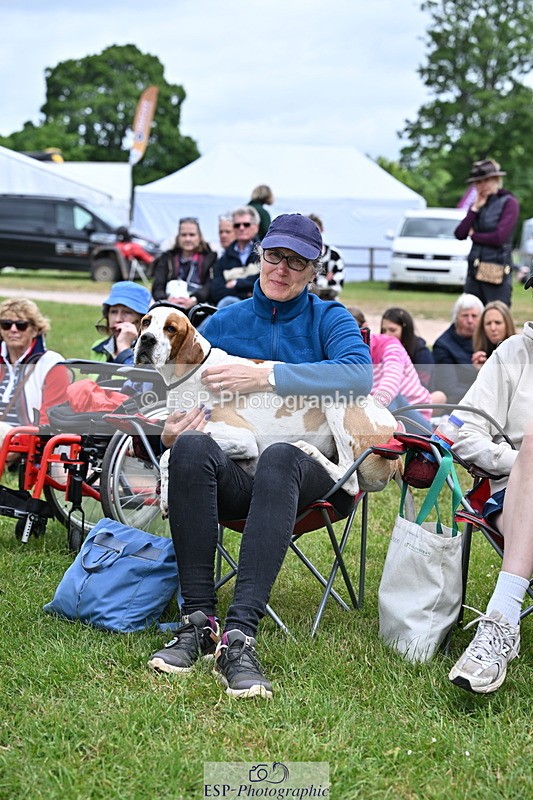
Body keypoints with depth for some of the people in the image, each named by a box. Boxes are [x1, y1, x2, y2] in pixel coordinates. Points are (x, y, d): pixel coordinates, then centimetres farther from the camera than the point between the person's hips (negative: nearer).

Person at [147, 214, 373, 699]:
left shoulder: (328, 319, 7)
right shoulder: (225, 323, 16)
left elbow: (359, 375, -15)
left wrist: (267, 377, -23)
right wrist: (171, 427, -9)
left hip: (307, 465, -2)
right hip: (234, 466, 2)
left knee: (278, 457, -39)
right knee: (191, 446, -32)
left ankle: (239, 635, -47)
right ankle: (199, 619, -33)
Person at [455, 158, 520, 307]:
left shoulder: (509, 202, -4)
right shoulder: (478, 204, 15)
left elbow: (500, 237, -15)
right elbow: (460, 234, 5)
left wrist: (474, 235, 0)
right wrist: (475, 208, 0)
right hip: (474, 270, 6)